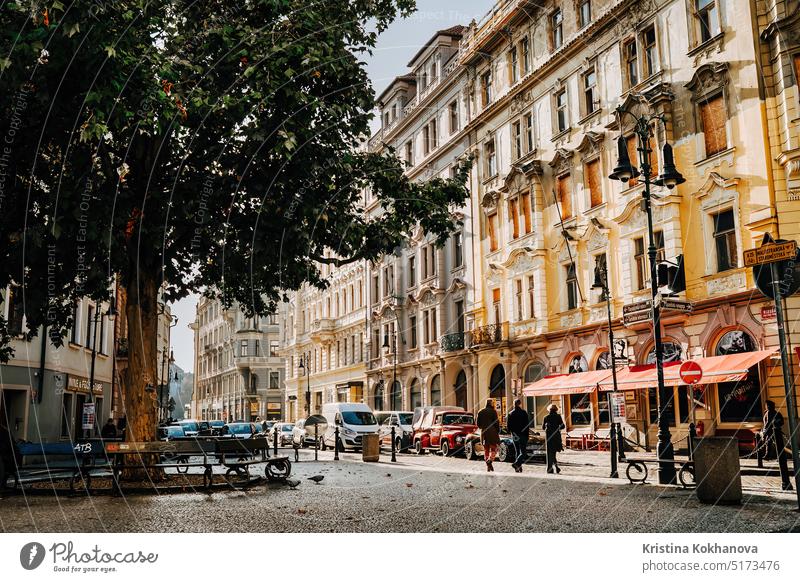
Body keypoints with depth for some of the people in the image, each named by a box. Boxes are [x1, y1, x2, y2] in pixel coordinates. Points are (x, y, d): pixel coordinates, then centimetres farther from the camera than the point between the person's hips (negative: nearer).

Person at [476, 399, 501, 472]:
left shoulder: (481, 412, 7)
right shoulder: (493, 412, -7)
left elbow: (478, 424, 11)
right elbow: (496, 423, -9)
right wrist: (498, 431, 3)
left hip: (484, 433, 4)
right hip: (492, 433, -4)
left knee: (486, 450, 10)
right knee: (494, 448, 2)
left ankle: (488, 466, 8)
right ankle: (490, 461, -20)